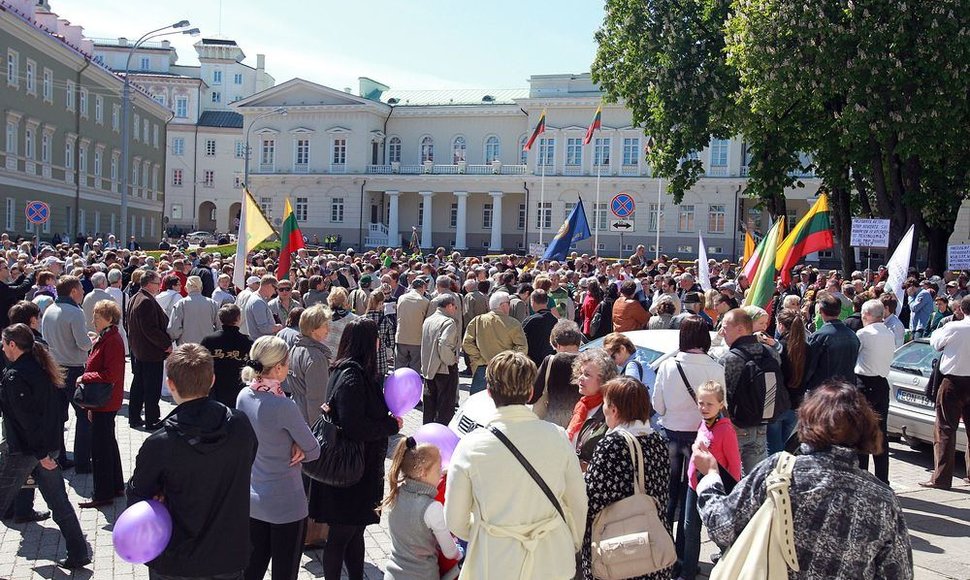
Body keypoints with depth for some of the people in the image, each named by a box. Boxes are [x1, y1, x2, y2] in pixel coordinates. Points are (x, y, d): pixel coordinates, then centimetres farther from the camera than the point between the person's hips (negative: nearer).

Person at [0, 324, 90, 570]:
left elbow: (26, 418, -22)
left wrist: (40, 454, -20)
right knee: (59, 502, 10)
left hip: (22, 451, -8)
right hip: (50, 446, 8)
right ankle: (78, 554, 12)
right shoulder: (41, 369, 7)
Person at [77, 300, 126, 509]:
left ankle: (103, 495, 6)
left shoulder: (112, 341, -19)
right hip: (102, 402, 10)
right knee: (108, 443, 19)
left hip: (106, 403, -10)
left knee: (100, 447, -3)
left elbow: (111, 375, -25)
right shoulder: (103, 339, 12)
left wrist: (85, 377, -15)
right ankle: (116, 486, 31)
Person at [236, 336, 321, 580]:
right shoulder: (283, 406, -25)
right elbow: (314, 451, -14)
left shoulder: (244, 397, -3)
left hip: (252, 499, 7)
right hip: (286, 505, -7)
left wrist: (293, 446, -7)